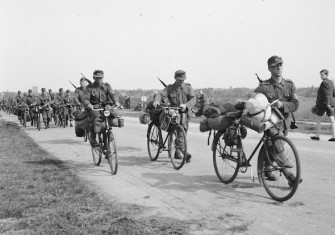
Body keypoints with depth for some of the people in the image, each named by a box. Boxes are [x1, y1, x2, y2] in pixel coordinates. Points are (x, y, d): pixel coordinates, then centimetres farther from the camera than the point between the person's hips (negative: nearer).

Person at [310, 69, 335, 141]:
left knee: (318, 119, 7)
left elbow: (326, 94, -21)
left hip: (322, 103, -8)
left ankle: (317, 136, 12)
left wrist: (327, 104, -26)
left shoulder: (324, 83, -13)